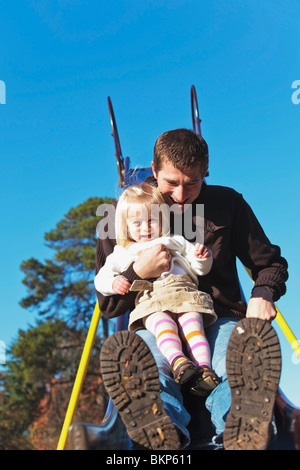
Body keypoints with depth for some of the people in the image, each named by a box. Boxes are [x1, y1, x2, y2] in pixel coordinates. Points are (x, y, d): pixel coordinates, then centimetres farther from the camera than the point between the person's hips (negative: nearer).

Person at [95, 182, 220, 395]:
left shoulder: (176, 242, 31)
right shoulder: (123, 253, 29)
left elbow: (200, 269, 23)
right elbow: (101, 278, 18)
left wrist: (202, 257, 0)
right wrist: (114, 283, -5)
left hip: (184, 293, 1)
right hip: (151, 300, -1)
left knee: (192, 323, -28)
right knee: (163, 324, -34)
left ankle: (205, 369, -41)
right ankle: (178, 362, -53)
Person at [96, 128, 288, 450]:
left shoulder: (227, 203, 8)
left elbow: (270, 262, 18)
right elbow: (108, 304, 9)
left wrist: (263, 294, -5)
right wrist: (137, 272, -13)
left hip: (218, 318, 1)